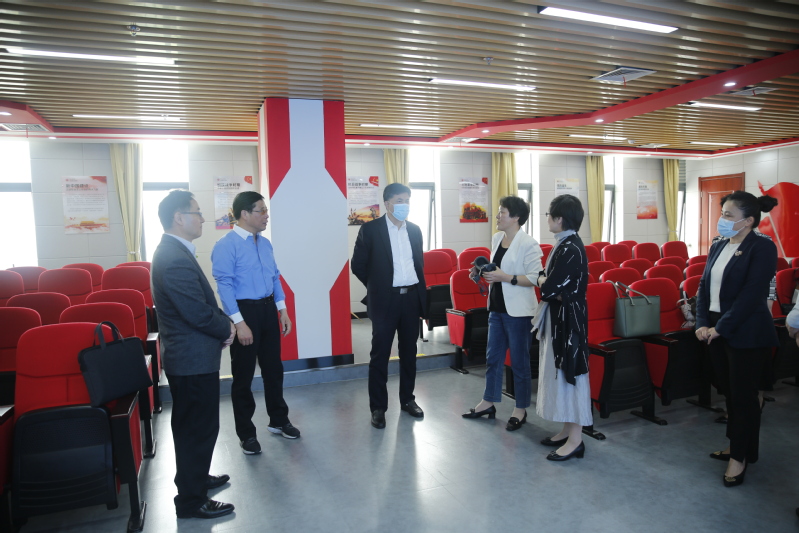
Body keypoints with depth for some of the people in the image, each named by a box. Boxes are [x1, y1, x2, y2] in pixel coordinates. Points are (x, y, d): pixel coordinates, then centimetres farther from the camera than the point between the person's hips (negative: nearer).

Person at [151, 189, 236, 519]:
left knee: (191, 426, 24)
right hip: (193, 359, -11)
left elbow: (200, 302, 14)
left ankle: (194, 479, 42)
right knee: (199, 428, 3)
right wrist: (226, 329, -8)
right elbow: (199, 314, -26)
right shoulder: (175, 259, -25)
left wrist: (221, 324, 1)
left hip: (186, 356, 11)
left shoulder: (173, 251, 9)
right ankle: (191, 501, 19)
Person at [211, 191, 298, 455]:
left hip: (268, 309, 7)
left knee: (273, 368, 18)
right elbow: (224, 285, -19)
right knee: (244, 374, 7)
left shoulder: (265, 243, 8)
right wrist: (239, 323, -23)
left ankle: (278, 420, 37)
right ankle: (246, 433, 24)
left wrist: (282, 310, 7)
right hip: (244, 310, -7)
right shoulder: (226, 245, -14)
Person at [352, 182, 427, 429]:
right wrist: (378, 286, 7)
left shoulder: (414, 230, 10)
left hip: (412, 298, 5)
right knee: (380, 355, 3)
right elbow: (358, 265, -2)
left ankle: (407, 399, 29)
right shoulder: (370, 229, -6)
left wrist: (422, 293, 12)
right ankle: (378, 407, 14)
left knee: (409, 352, 14)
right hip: (385, 300, -4)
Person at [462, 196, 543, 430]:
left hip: (518, 310, -8)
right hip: (496, 306, 8)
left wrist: (505, 277, -25)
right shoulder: (496, 238, 9)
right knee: (492, 357, 16)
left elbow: (535, 278, -19)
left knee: (519, 360, 6)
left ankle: (521, 409, 23)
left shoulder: (528, 244, -15)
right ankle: (488, 402, 31)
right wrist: (483, 272, 1)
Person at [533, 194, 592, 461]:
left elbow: (549, 287, -22)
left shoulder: (570, 249, -20)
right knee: (560, 371, 16)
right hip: (558, 315, 10)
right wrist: (546, 280, -9)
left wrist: (542, 280, -3)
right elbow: (550, 277, 10)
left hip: (568, 317, -10)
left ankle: (576, 439, 11)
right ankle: (568, 429, 28)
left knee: (569, 372, -1)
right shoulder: (565, 244, 9)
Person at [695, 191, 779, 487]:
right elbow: (704, 287, 8)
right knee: (728, 391, 16)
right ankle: (736, 444, 32)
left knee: (743, 395, 4)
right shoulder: (718, 247, 9)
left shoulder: (762, 248, -11)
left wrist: (721, 328, -18)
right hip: (717, 331, 7)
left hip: (747, 336, -6)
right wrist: (702, 323, -3)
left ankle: (740, 457, 18)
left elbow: (751, 295, -18)